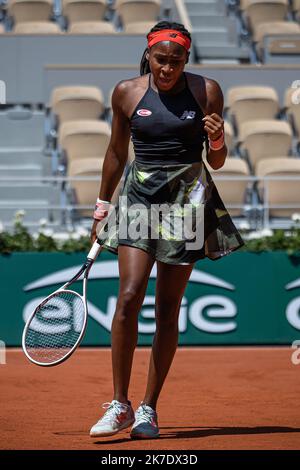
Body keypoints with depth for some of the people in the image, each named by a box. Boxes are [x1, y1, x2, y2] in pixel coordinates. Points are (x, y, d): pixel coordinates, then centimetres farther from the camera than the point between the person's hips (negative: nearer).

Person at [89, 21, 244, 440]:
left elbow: (216, 162, 6)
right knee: (129, 297, -15)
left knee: (168, 309, 2)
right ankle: (120, 405, -5)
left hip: (187, 198, 0)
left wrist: (217, 141, -16)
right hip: (140, 195, 0)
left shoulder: (206, 91, -1)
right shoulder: (127, 93, 2)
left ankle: (149, 408, 11)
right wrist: (103, 206, 19)